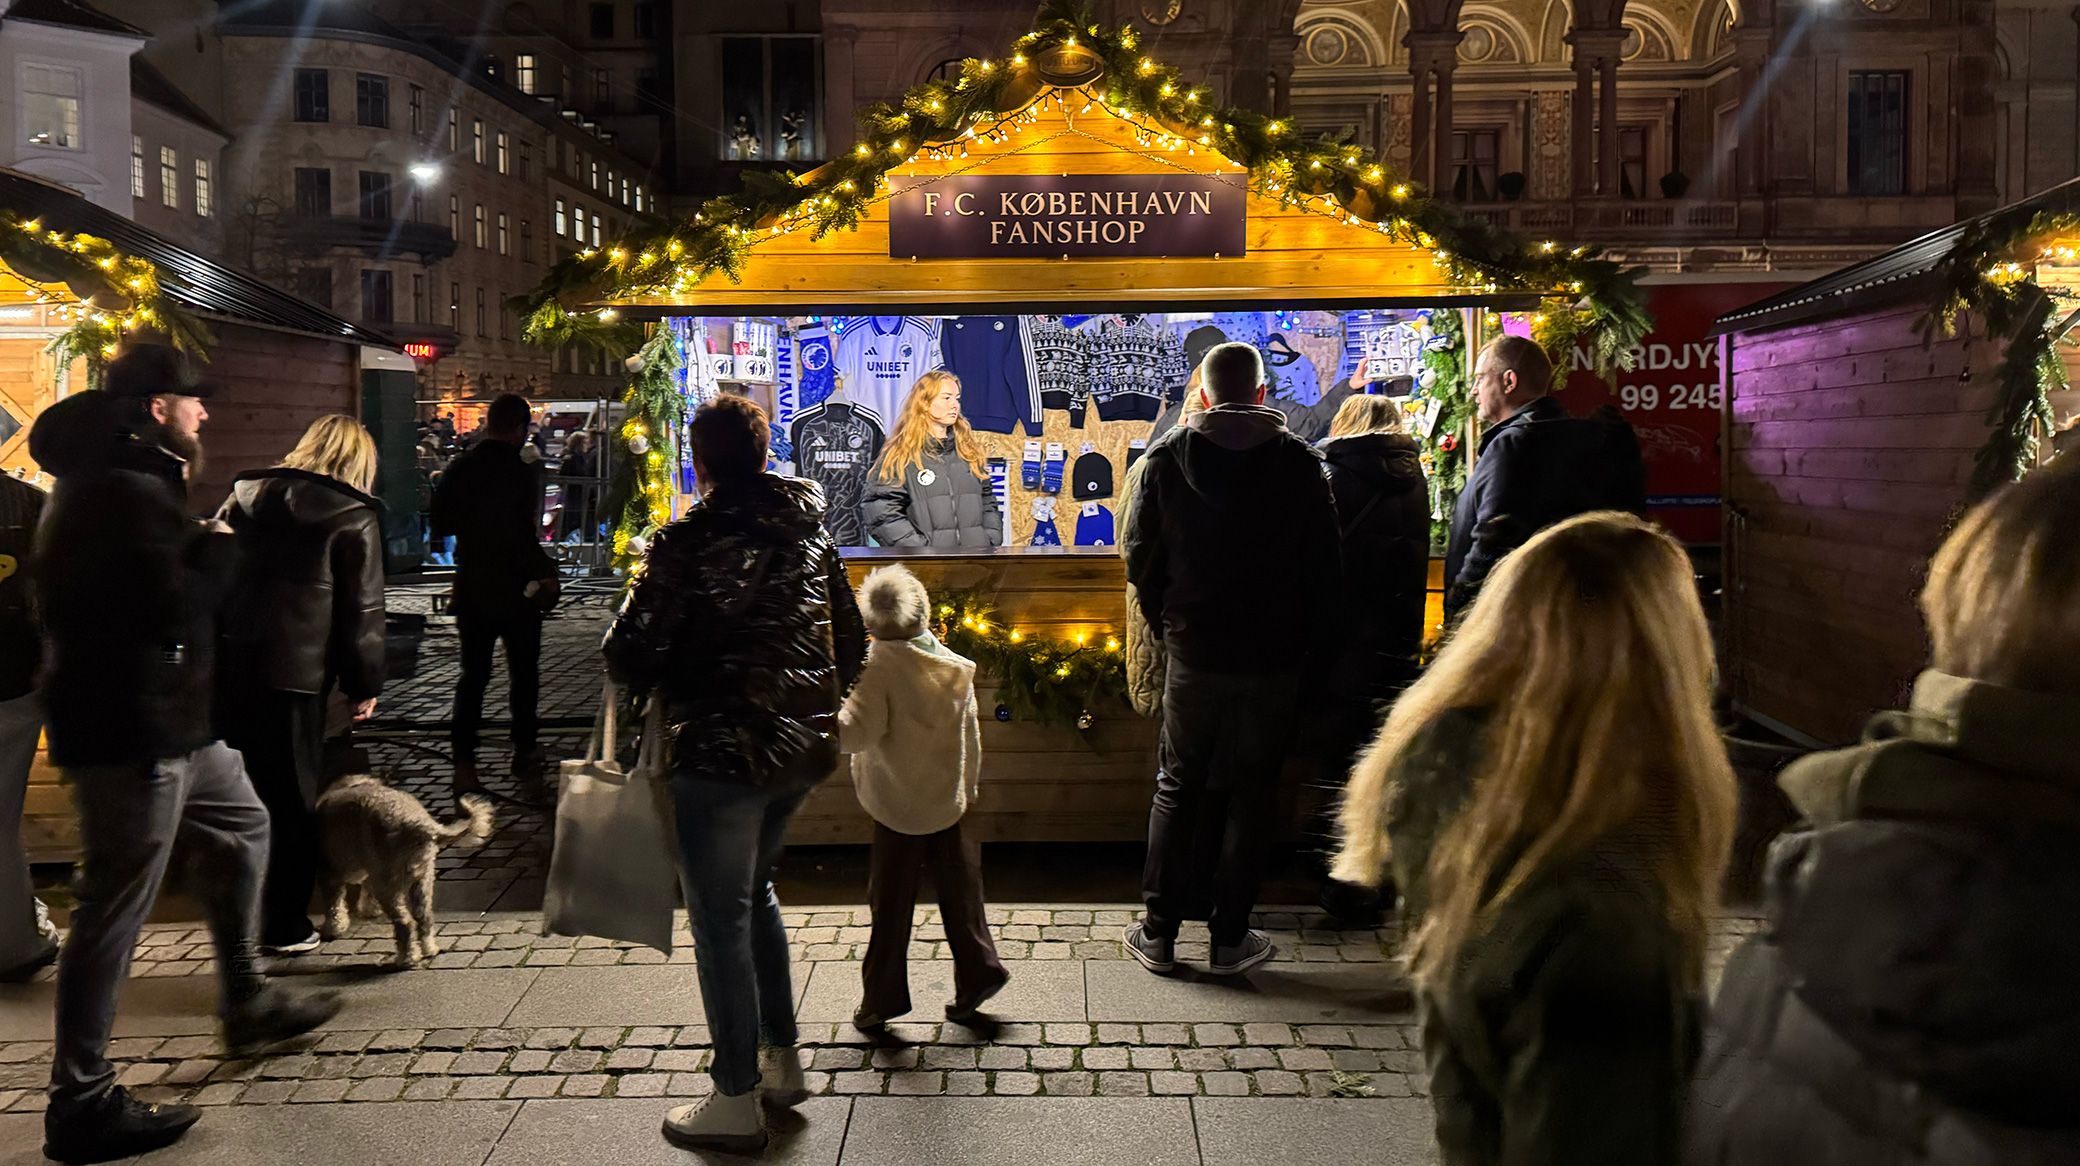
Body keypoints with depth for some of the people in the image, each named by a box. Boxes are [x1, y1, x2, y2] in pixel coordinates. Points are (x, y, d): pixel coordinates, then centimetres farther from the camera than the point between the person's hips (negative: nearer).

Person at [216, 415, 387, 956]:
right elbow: (361, 611, -5)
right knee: (292, 799, 4)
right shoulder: (355, 516, -3)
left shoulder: (246, 495, 13)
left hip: (228, 663, 5)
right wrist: (365, 684, 2)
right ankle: (284, 925, 10)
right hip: (294, 671, -5)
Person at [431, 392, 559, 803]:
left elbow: (440, 525, 6)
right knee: (524, 675, 13)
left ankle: (464, 765, 6)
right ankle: (524, 754, 24)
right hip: (516, 591, -5)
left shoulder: (458, 469, -1)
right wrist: (547, 573, -9)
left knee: (473, 676, 11)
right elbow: (524, 538, -22)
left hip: (471, 591, 5)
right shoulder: (522, 474, -19)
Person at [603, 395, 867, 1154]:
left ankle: (737, 1102, 16)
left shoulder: (690, 543, -14)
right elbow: (851, 645, 9)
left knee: (722, 921, 6)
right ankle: (782, 1059, 31)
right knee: (754, 891, 25)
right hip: (803, 747, 7)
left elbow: (631, 656, -14)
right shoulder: (809, 530, 4)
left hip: (723, 754, -7)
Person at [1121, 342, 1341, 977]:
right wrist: (1304, 648, 8)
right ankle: (1229, 938, 16)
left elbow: (1142, 563, 1)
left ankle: (1158, 933, 17)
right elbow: (1326, 569, -3)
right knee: (1249, 796, 9)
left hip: (1193, 655, 1)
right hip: (1275, 661, -1)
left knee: (1177, 790, 13)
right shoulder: (1299, 464, -5)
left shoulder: (1165, 458, -3)